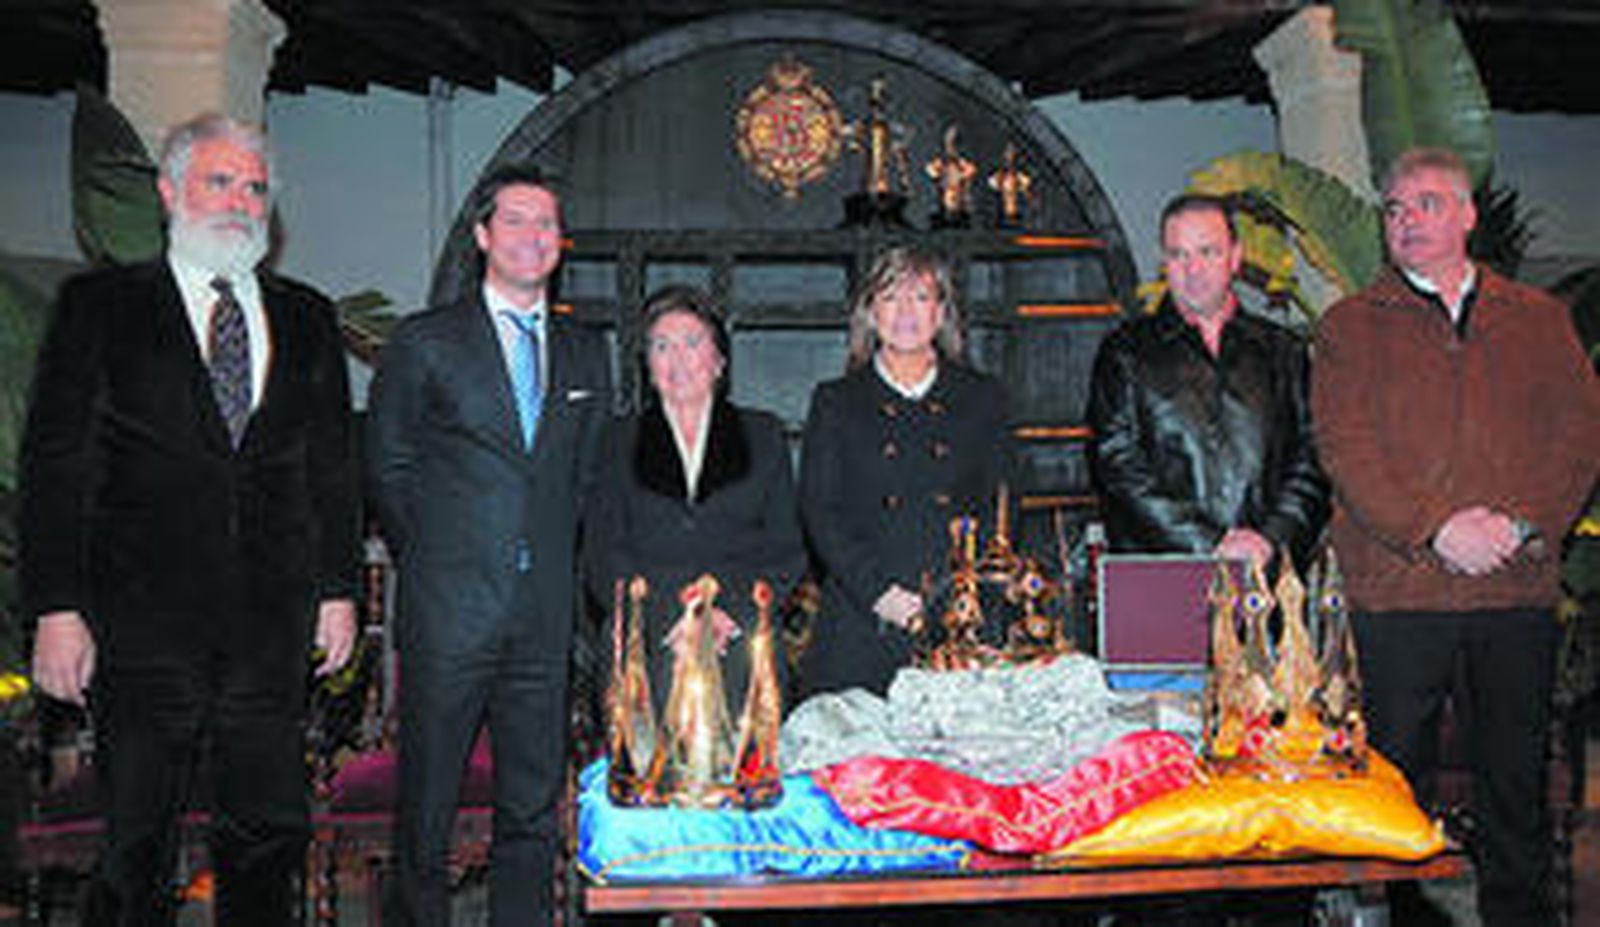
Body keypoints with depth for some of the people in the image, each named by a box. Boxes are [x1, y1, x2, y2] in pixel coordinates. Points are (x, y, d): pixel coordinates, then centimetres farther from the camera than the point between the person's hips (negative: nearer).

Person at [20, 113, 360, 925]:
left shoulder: (307, 319, 13)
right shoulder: (101, 305, 4)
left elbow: (333, 463, 14)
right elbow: (55, 464, -1)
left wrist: (338, 586, 8)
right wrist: (57, 608, -8)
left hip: (272, 629, 3)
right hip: (144, 628, -3)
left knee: (272, 835, 8)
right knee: (138, 849, 5)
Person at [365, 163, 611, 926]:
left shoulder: (586, 353, 13)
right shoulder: (424, 341, 2)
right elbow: (387, 466, 5)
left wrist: (558, 564, 8)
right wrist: (432, 557, 2)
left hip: (546, 615, 3)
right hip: (449, 608, -3)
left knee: (534, 805, 9)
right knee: (427, 804, 4)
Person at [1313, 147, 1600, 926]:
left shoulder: (1537, 318, 14)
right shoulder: (1350, 326, 6)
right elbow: (1345, 451, -5)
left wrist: (1524, 523, -10)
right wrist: (1435, 529, -16)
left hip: (1519, 585, 2)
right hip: (1400, 588, -2)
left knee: (1516, 770, 11)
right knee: (1397, 770, 4)